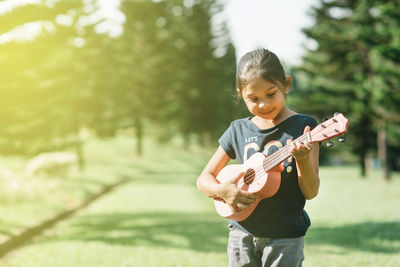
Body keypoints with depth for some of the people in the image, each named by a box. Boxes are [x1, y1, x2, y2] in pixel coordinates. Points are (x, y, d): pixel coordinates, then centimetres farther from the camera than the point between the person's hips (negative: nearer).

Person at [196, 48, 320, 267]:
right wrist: (222, 190, -12)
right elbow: (204, 179, 9)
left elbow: (311, 192, -8)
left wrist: (303, 159, -27)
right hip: (243, 232, 3)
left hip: (285, 236, -3)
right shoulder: (239, 130, 6)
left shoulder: (302, 126, -4)